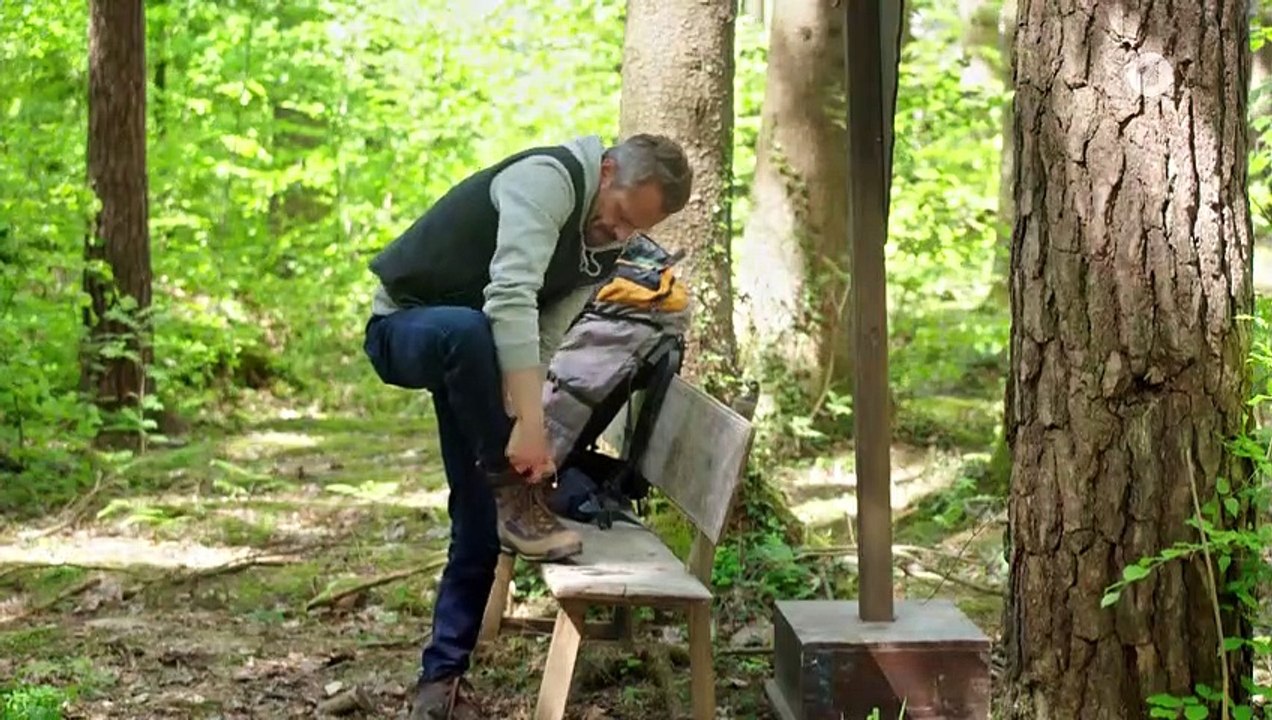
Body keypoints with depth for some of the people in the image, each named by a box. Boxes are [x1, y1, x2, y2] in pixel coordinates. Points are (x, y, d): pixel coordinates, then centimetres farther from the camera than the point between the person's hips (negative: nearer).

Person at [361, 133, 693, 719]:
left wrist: (518, 422, -22)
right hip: (402, 324, -8)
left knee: (478, 521, -1)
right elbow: (510, 295, -38)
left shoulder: (602, 252, 1)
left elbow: (542, 342, -6)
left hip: (471, 344, 8)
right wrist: (529, 423, -44)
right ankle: (513, 498, -29)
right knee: (466, 331, -42)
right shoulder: (549, 178, -26)